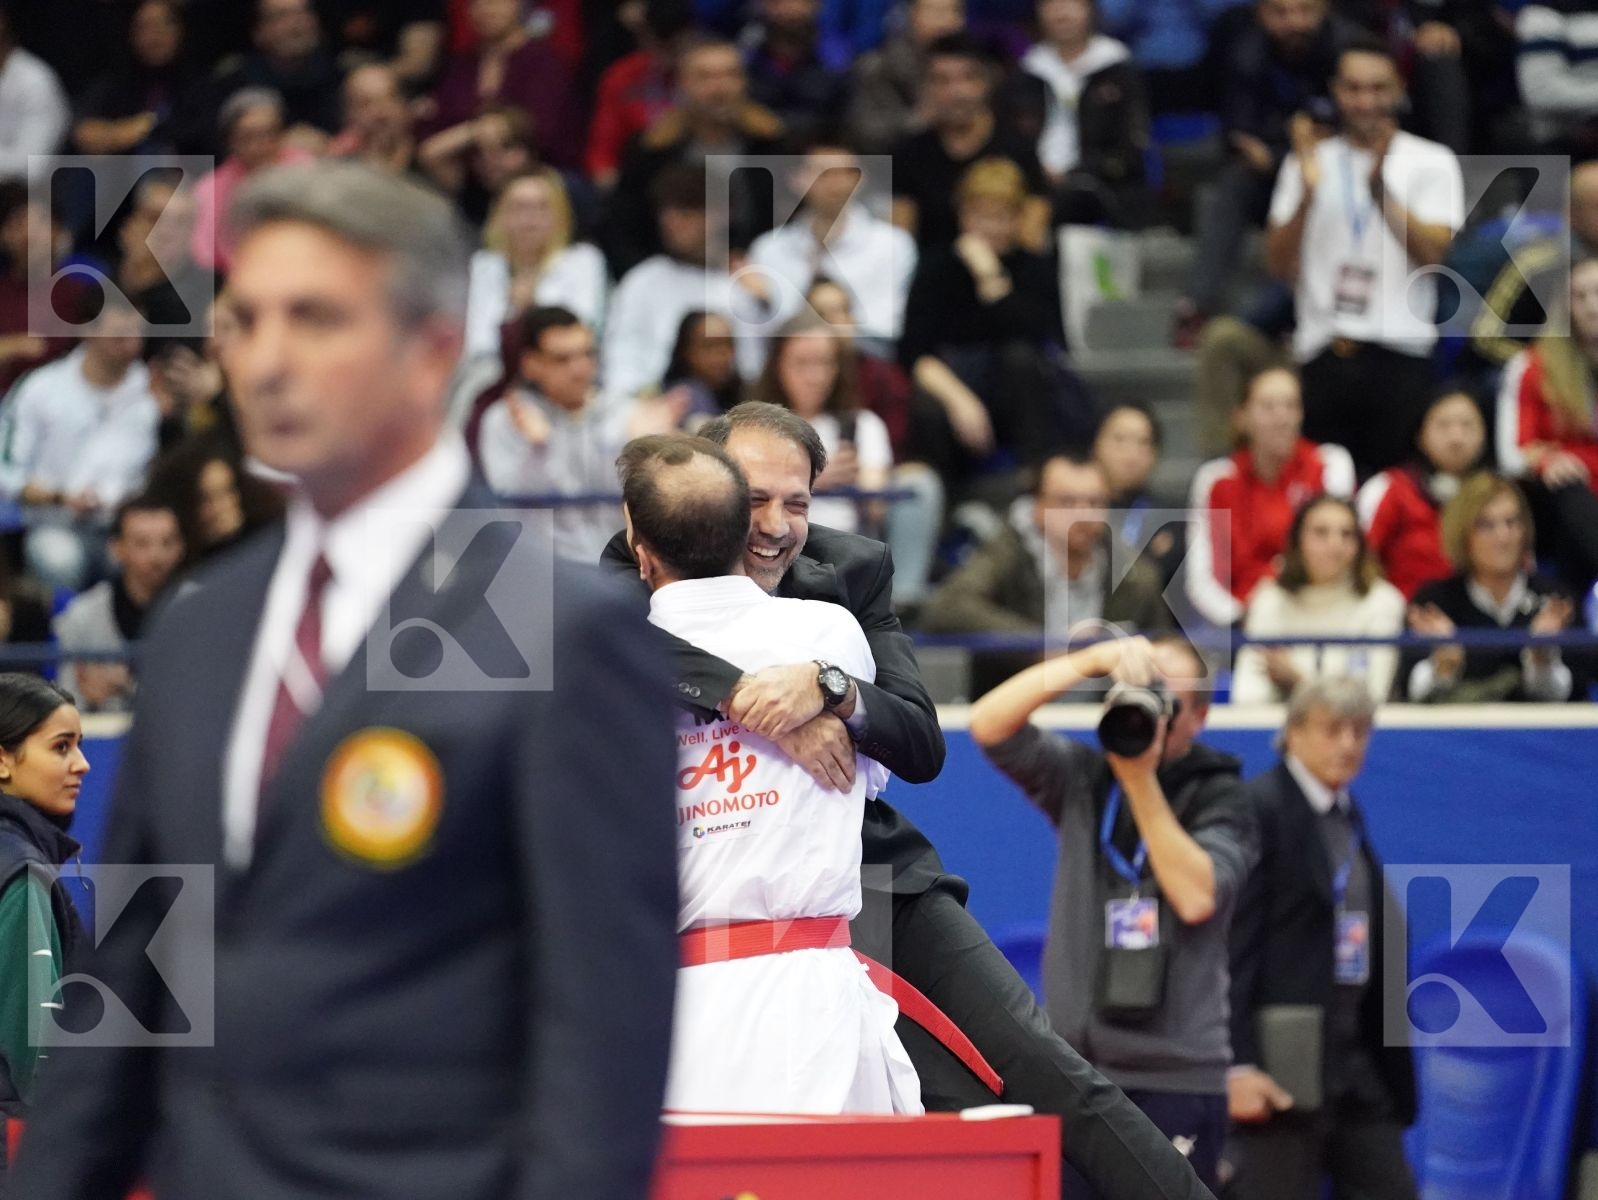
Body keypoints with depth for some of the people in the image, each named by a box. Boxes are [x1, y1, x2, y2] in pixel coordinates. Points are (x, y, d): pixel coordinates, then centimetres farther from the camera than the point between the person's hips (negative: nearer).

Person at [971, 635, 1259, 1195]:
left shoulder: (1218, 800, 1)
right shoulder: (1081, 780, 9)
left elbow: (1197, 897, -16)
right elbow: (988, 725, -5)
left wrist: (1140, 779, -16)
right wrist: (1093, 661, -15)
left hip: (1175, 1081, -3)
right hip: (1072, 1073, 3)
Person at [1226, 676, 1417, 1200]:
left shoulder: (1347, 814, 15)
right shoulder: (1259, 809, -10)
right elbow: (1234, 945, -15)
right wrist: (1240, 1065, -21)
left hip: (1357, 1054, 8)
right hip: (1286, 1061, -8)